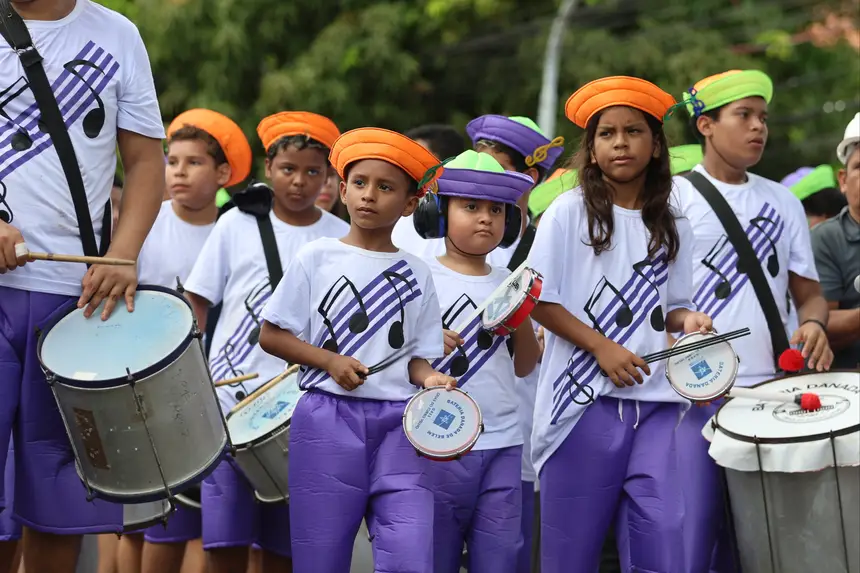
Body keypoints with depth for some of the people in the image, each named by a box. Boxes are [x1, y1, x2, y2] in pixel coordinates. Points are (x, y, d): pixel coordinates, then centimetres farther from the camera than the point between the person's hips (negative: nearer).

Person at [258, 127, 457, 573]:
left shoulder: (417, 274, 10)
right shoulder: (316, 259, 4)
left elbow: (417, 355, 10)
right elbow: (271, 335, 3)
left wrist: (429, 379, -12)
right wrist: (331, 361, -10)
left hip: (398, 423, 1)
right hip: (327, 420, -1)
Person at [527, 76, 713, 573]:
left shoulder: (673, 226, 11)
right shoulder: (570, 212, -1)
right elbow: (539, 299, -4)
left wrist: (687, 319, -5)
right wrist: (602, 347, -13)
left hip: (654, 401, 3)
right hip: (584, 397, -3)